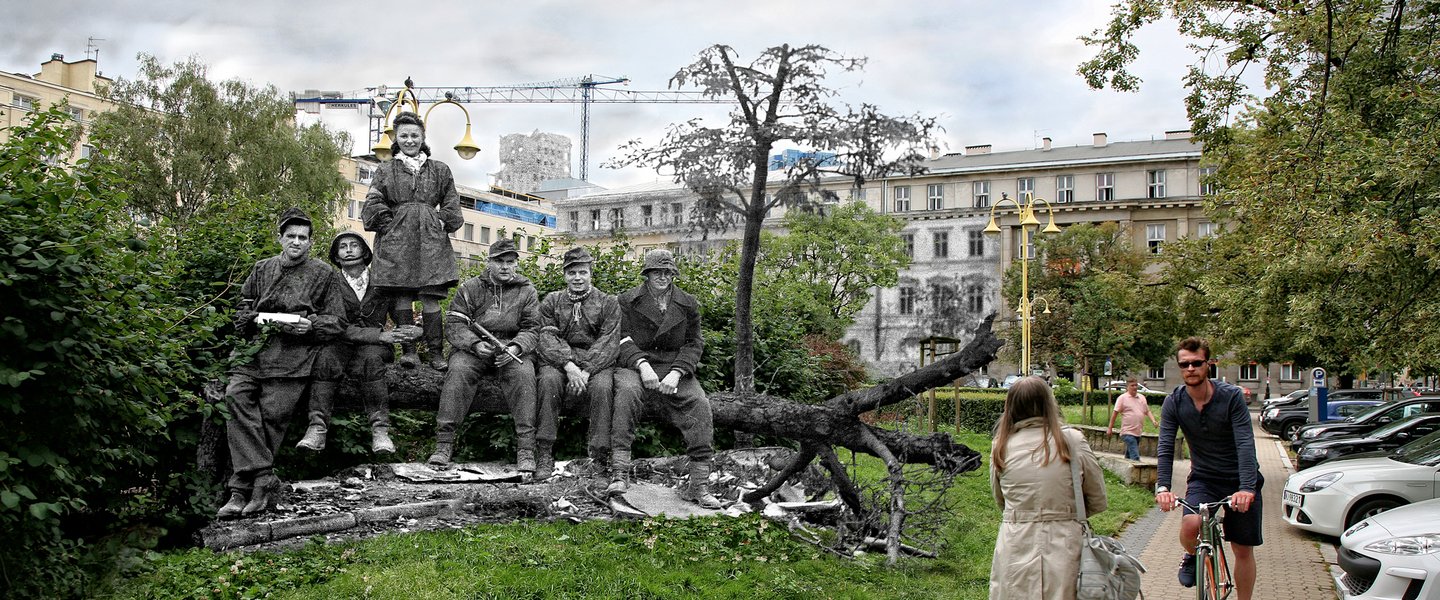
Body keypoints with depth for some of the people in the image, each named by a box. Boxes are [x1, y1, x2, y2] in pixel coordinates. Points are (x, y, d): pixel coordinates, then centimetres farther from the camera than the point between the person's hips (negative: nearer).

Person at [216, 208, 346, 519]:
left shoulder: (324, 275, 13)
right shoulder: (262, 269, 23)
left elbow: (336, 321, 9)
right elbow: (242, 307, 24)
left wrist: (309, 325, -9)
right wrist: (256, 318, 2)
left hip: (293, 354, -3)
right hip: (254, 347, 3)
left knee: (272, 414, -17)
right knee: (236, 395, -23)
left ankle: (243, 485, -10)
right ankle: (264, 480, -25)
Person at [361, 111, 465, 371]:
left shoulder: (439, 170, 15)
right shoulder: (386, 169, 12)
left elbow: (451, 206, 15)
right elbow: (373, 204, 5)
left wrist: (443, 226, 3)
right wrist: (389, 227, -3)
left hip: (431, 238, 0)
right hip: (396, 240, 0)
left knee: (430, 297, -6)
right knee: (401, 295, -5)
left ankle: (436, 352, -3)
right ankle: (408, 350, -1)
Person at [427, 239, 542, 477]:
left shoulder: (526, 291, 10)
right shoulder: (470, 288, 9)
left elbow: (532, 329, 3)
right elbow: (454, 323, 1)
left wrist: (515, 348, -18)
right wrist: (475, 344, -17)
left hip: (511, 351, 0)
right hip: (473, 349, 0)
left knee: (524, 374, -31)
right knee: (458, 371, -31)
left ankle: (526, 448, -32)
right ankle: (444, 442, -29)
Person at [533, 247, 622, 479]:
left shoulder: (608, 303, 9)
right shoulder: (551, 301, 14)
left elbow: (609, 342, -4)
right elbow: (547, 338, -1)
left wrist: (586, 371, -19)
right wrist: (568, 366, -20)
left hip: (596, 363, -1)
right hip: (559, 361, 1)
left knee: (602, 386, -33)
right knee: (549, 380, -32)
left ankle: (599, 454, -24)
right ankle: (544, 453, -27)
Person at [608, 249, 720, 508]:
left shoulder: (688, 305, 14)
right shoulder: (626, 301, 10)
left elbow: (694, 344, 8)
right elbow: (623, 339, 1)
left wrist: (675, 373, -10)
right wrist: (643, 365, -18)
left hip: (675, 369, 2)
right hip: (635, 367, -2)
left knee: (700, 404, -25)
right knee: (627, 391, -36)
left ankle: (699, 483, -21)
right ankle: (619, 472, -39)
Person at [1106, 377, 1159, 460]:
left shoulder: (1142, 398, 13)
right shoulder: (1122, 398, -5)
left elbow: (1147, 411, 21)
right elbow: (1115, 412, -5)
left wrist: (1153, 421, 2)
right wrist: (1110, 428, -7)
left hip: (1138, 432, 6)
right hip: (1128, 432, -6)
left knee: (1129, 455, 17)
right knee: (1135, 457, -15)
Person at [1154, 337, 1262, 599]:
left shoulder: (1232, 396, -16)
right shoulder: (1173, 403, -9)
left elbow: (1246, 444, -24)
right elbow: (1166, 447, -16)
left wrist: (1247, 488, -37)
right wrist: (1162, 487, -31)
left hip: (1239, 480, -1)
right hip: (1203, 479, 1)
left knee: (1243, 549, 3)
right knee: (1191, 524, -26)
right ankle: (1192, 556, 8)